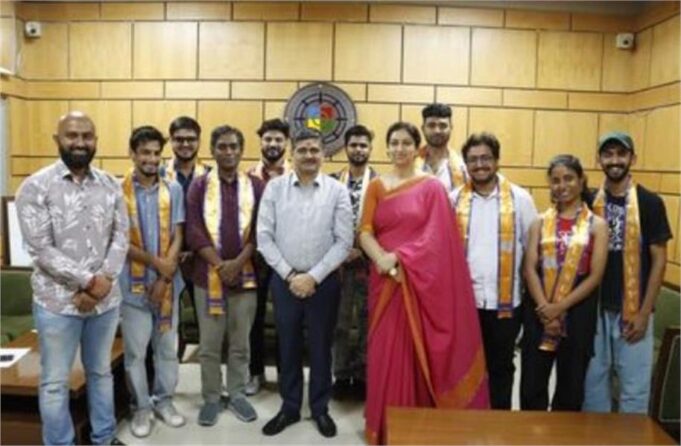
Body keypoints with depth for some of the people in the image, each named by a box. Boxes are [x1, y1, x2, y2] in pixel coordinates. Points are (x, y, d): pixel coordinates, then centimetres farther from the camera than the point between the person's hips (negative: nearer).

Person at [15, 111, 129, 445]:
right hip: (58, 301, -4)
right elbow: (41, 249, -15)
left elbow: (121, 237, 0)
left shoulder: (110, 185, 3)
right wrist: (89, 281, -18)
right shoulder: (36, 187, -9)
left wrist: (103, 282, -13)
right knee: (55, 381, 10)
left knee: (101, 372, 19)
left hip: (106, 299, 4)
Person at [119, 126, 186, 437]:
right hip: (133, 282, -2)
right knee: (136, 350, 8)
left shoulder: (173, 189, 1)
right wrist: (156, 262, -16)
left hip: (167, 281, 3)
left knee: (168, 346, 13)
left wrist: (164, 278, -10)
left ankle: (164, 400, 30)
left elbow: (177, 236, -1)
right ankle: (141, 407, 24)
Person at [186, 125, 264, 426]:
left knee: (240, 342, 10)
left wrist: (238, 263, -13)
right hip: (208, 274, -1)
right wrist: (220, 265, -13)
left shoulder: (255, 186, 4)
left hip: (245, 274, 1)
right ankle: (211, 398, 21)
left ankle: (236, 394, 25)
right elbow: (194, 232, -5)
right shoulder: (199, 186, 1)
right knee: (209, 343, 7)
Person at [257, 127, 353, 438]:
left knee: (320, 347, 11)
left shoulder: (337, 191, -3)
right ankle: (289, 407, 30)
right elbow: (264, 237, -3)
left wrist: (313, 277, -12)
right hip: (284, 279, 1)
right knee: (288, 347, 13)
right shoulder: (275, 187, -1)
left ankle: (320, 408, 29)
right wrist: (289, 275, -9)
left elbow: (344, 241, -7)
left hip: (324, 281, -1)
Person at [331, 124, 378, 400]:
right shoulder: (333, 181, 5)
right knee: (340, 322, 8)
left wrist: (362, 251, -12)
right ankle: (342, 374, 21)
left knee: (367, 321, 7)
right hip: (338, 260, 2)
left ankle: (363, 375, 19)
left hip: (368, 261, -2)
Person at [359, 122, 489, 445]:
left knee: (418, 352, 4)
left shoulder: (432, 187, 0)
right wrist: (383, 259, -18)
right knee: (385, 351, 8)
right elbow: (365, 232, 0)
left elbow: (436, 237, -7)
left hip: (419, 281, -2)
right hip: (385, 279, 3)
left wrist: (400, 258, -17)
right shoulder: (376, 187, 9)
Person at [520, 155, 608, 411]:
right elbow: (530, 269, -2)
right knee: (532, 383, 6)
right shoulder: (540, 223, 6)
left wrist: (560, 307, -13)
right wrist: (545, 309, -13)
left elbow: (595, 276, -6)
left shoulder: (597, 225, 1)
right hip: (539, 313, 1)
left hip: (578, 313, -1)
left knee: (571, 387, 11)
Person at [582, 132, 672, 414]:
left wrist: (644, 313, -9)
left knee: (635, 385, 6)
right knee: (593, 380, 13)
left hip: (633, 311, -2)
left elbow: (658, 260, -5)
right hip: (595, 309, 3)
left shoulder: (650, 203, -5)